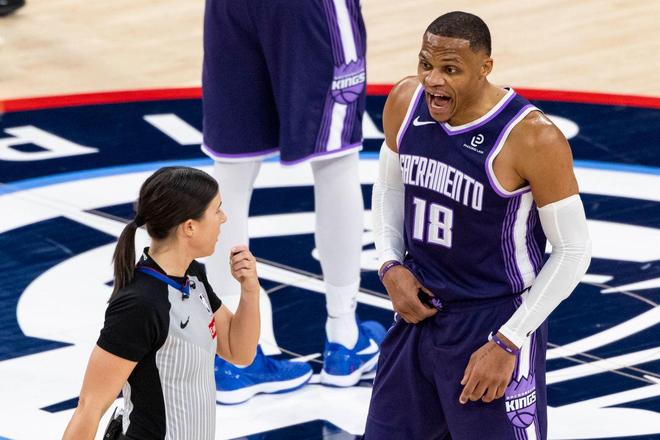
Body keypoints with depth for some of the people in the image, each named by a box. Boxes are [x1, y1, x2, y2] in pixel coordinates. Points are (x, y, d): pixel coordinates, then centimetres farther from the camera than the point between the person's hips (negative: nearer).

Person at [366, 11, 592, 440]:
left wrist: (507, 343, -16)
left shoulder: (533, 138, -23)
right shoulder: (406, 103, -6)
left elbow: (573, 251, -15)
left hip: (495, 320, -6)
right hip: (419, 309, 6)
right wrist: (392, 268, -3)